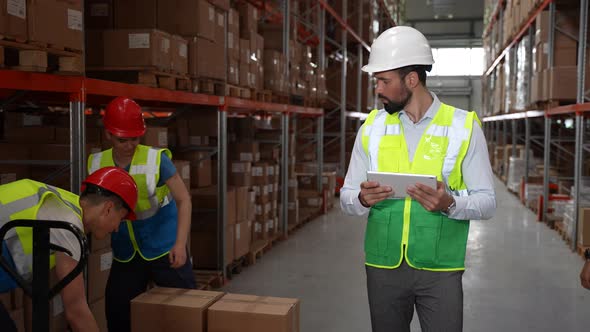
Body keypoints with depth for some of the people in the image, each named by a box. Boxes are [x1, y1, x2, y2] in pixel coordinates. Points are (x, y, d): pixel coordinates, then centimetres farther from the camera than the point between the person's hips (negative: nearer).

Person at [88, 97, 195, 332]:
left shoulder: (156, 159, -16)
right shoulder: (97, 164, -5)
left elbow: (183, 200, -12)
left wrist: (180, 243, -21)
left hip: (164, 248, -3)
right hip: (125, 255, 4)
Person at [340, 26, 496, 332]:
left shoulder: (463, 126, -4)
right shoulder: (372, 127, 3)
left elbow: (486, 201, -3)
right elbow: (346, 197, 6)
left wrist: (450, 204, -23)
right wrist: (362, 199, -16)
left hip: (440, 270, -2)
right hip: (382, 267, 3)